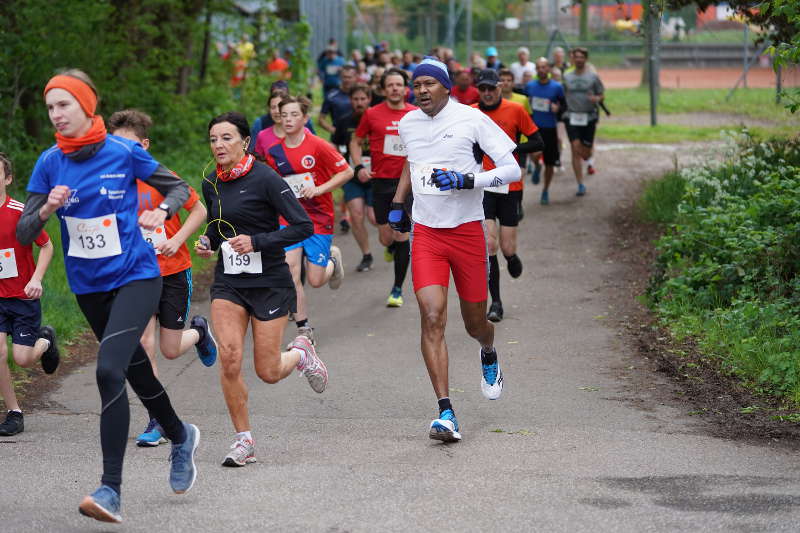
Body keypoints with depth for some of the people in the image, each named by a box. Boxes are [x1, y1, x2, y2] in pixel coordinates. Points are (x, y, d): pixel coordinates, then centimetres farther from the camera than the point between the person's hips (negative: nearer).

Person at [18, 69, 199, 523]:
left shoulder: (124, 152, -10)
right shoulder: (51, 163, -2)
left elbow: (179, 187, 3)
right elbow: (24, 234, -2)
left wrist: (161, 211, -17)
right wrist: (47, 210, -22)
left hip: (136, 277, -5)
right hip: (89, 286, 5)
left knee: (109, 370, -22)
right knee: (135, 370, 18)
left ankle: (111, 490, -23)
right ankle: (180, 437, 48)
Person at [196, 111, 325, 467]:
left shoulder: (265, 179, -13)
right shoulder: (212, 183, 6)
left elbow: (303, 227, -14)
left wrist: (257, 242, -22)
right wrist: (207, 243, 1)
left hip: (270, 282, -4)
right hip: (228, 282, 4)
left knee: (268, 372, -2)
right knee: (229, 357, -16)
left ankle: (300, 354, 35)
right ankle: (244, 440, -4)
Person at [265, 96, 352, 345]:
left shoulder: (318, 146, -11)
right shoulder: (275, 152, 3)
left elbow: (347, 172, -8)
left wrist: (319, 189, -18)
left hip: (319, 219, -3)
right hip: (289, 219, 3)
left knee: (315, 280, -3)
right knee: (291, 272, -13)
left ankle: (332, 259, 33)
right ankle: (304, 330, -3)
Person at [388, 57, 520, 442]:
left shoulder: (471, 119, -10)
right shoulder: (408, 124, 5)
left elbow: (512, 169, -11)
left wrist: (467, 181, -24)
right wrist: (397, 202, 22)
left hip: (467, 232, -2)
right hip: (426, 234, 2)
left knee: (474, 322, 9)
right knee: (432, 317, -16)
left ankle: (489, 356, 49)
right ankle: (446, 413, -19)